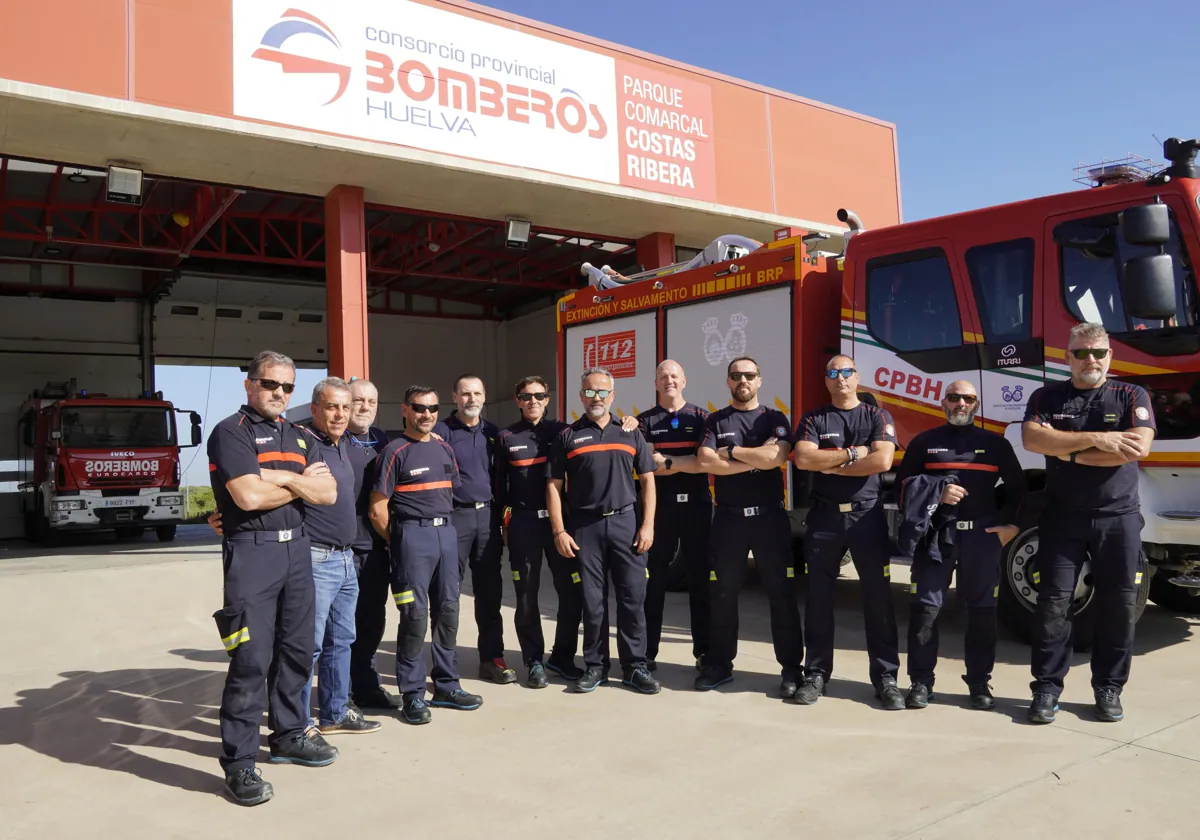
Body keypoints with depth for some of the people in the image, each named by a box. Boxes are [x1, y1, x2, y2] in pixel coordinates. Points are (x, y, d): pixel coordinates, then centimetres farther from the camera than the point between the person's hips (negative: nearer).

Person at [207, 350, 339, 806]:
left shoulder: (297, 437, 17)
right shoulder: (231, 432, -4)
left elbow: (328, 492, 6)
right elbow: (249, 496, -17)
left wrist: (281, 478, -8)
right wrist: (301, 482, -3)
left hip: (297, 548, 7)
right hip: (252, 551, -7)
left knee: (296, 649, 14)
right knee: (252, 658, -8)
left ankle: (289, 734, 30)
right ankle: (238, 762, 1)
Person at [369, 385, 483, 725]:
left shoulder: (445, 449, 13)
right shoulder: (396, 451, -6)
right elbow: (378, 510, -7)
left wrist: (445, 526, 15)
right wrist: (398, 542, 0)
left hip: (446, 532, 6)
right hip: (413, 534, -6)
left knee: (447, 610, 10)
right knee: (415, 614, -4)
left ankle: (446, 686, 22)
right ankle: (412, 695, 7)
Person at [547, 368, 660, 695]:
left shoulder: (630, 433, 9)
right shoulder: (567, 436, 5)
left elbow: (647, 479, 8)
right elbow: (553, 486, 3)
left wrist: (648, 524, -1)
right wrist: (559, 531, -4)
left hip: (625, 522, 1)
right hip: (585, 526, -1)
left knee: (633, 597, 2)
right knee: (592, 601, 6)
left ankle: (635, 667, 13)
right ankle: (595, 666, 18)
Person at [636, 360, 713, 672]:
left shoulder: (701, 417, 6)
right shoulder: (645, 421, 6)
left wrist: (666, 461, -11)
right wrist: (687, 462, -12)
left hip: (696, 505, 0)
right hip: (659, 505, 0)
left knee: (699, 576, 7)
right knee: (655, 577, 5)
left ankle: (704, 650, 16)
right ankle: (647, 651, 13)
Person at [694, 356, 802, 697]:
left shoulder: (775, 419, 5)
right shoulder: (715, 421, 7)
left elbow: (776, 457, -15)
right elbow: (705, 462, -11)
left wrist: (730, 452, -9)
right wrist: (755, 458, -13)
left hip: (769, 516, -1)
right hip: (728, 517, 1)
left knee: (781, 592, 2)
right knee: (723, 593, 7)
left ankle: (791, 667, 11)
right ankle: (720, 664, 18)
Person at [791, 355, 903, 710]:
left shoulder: (878, 417, 5)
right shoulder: (812, 420, 7)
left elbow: (882, 460, -12)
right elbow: (803, 459, -10)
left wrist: (830, 465, -8)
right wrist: (851, 454, -9)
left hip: (867, 515, -1)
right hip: (824, 516, 1)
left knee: (878, 595, 1)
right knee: (818, 597, 4)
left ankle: (886, 676, 9)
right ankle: (816, 673, 13)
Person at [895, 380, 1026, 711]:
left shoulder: (996, 443, 12)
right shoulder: (924, 441, 9)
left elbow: (1017, 487, 16)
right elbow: (904, 484, 5)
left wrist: (1011, 524, 5)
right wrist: (936, 494, -10)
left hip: (982, 536, 1)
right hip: (934, 535, -1)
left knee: (982, 610, 5)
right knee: (925, 607, -3)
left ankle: (979, 682, 16)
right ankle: (921, 681, 5)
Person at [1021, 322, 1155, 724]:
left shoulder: (1131, 396, 4)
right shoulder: (1047, 396, 5)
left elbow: (1139, 447, -13)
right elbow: (1032, 438, -13)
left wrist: (1068, 450, -12)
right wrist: (1097, 439, -17)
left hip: (1118, 517, 1)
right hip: (1062, 517, 0)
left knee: (1118, 605, 5)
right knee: (1053, 603, -1)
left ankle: (1108, 689, 18)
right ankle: (1047, 688, 6)